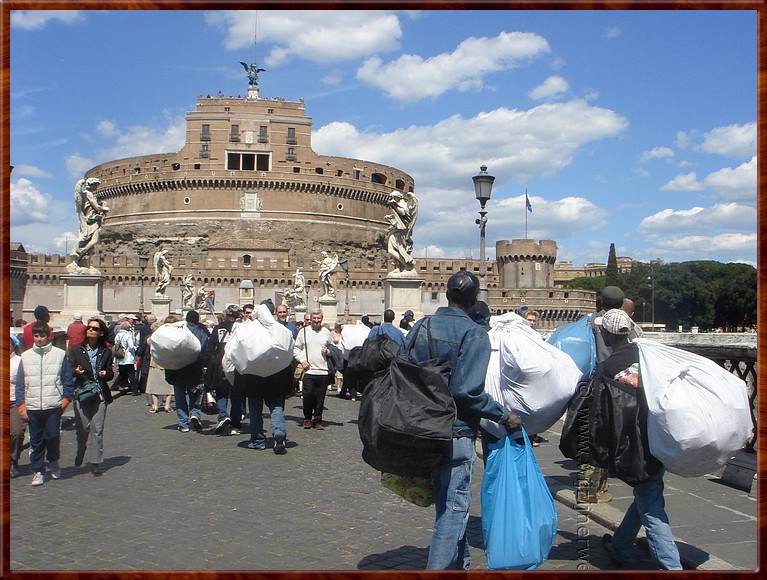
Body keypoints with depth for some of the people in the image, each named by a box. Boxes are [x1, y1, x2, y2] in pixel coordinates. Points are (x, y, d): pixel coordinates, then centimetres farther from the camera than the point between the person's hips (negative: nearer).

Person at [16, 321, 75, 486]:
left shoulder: (60, 354, 3)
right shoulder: (26, 356, 8)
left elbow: (68, 380, 6)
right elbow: (20, 384, 9)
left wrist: (65, 399, -3)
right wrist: (21, 406, 2)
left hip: (54, 406, -2)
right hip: (32, 407, 2)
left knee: (52, 437, -3)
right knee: (36, 441, 5)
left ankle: (54, 462, 23)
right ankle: (38, 471, 17)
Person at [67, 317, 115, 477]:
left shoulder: (106, 352, 9)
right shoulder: (77, 350, 7)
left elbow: (111, 372, 11)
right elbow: (70, 369, 3)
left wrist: (106, 374, -11)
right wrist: (76, 371, -18)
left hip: (100, 393, 0)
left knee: (97, 429, -3)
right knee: (82, 427, -3)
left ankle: (96, 463, 4)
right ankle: (80, 451, 30)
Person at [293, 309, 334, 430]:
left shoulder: (326, 332, 11)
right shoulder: (304, 331, 6)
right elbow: (296, 349, 8)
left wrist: (328, 351, -1)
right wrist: (302, 360, -4)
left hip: (323, 371, 2)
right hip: (308, 370, -2)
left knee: (320, 398, 4)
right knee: (307, 395, -7)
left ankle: (317, 421, 15)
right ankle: (307, 418, 13)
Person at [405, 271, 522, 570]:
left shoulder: (420, 327, 4)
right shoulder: (474, 334, -14)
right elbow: (468, 389, -22)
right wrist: (504, 416, -12)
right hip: (456, 432, -7)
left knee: (448, 502, 20)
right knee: (454, 505, 3)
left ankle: (459, 563, 35)